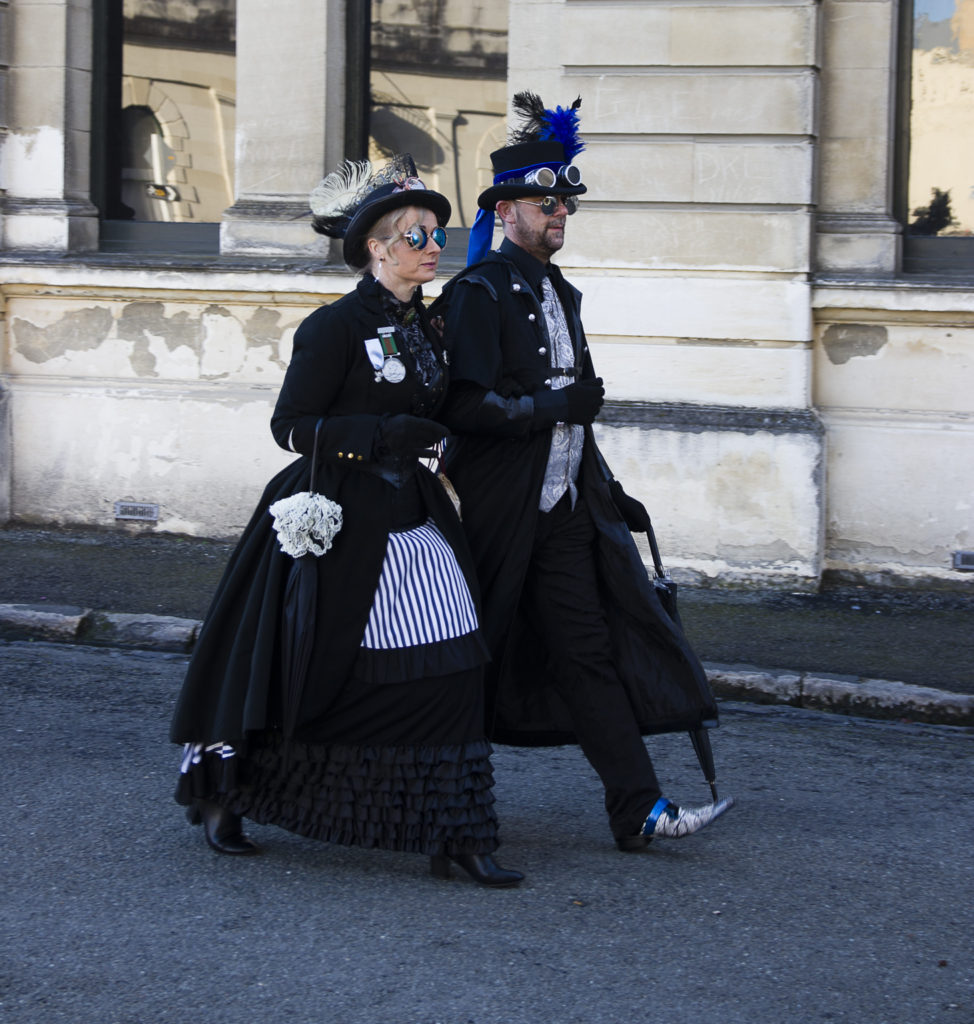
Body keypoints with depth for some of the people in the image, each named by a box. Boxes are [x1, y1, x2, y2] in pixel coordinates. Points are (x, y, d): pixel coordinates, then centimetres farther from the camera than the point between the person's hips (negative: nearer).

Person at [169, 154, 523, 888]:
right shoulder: (336, 327, -12)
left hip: (412, 518, 7)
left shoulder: (424, 325, 11)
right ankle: (222, 794, 25)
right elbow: (291, 427, -16)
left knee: (452, 672, -2)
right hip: (340, 524, -7)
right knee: (306, 676, 3)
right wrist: (384, 434, -23)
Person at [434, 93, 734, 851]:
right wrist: (553, 405, -20)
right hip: (500, 513, -7)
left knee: (589, 653, 0)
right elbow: (465, 405, -19)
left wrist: (609, 493, 21)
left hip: (565, 510, 7)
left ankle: (640, 811, -4)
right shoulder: (479, 294, -10)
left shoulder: (559, 295, 17)